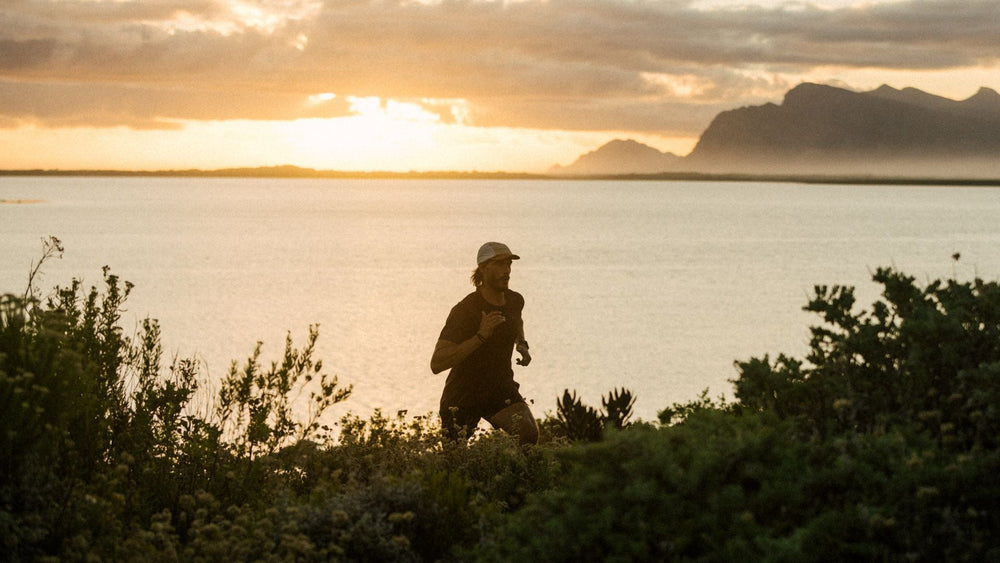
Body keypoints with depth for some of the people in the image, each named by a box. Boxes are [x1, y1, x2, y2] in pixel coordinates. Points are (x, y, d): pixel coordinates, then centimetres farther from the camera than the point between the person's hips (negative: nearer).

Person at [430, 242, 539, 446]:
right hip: (462, 397, -4)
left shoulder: (515, 301, -3)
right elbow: (436, 364, -33)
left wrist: (522, 344, 7)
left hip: (501, 390, 4)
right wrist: (480, 336, -38)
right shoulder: (464, 311, -24)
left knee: (529, 435, -22)